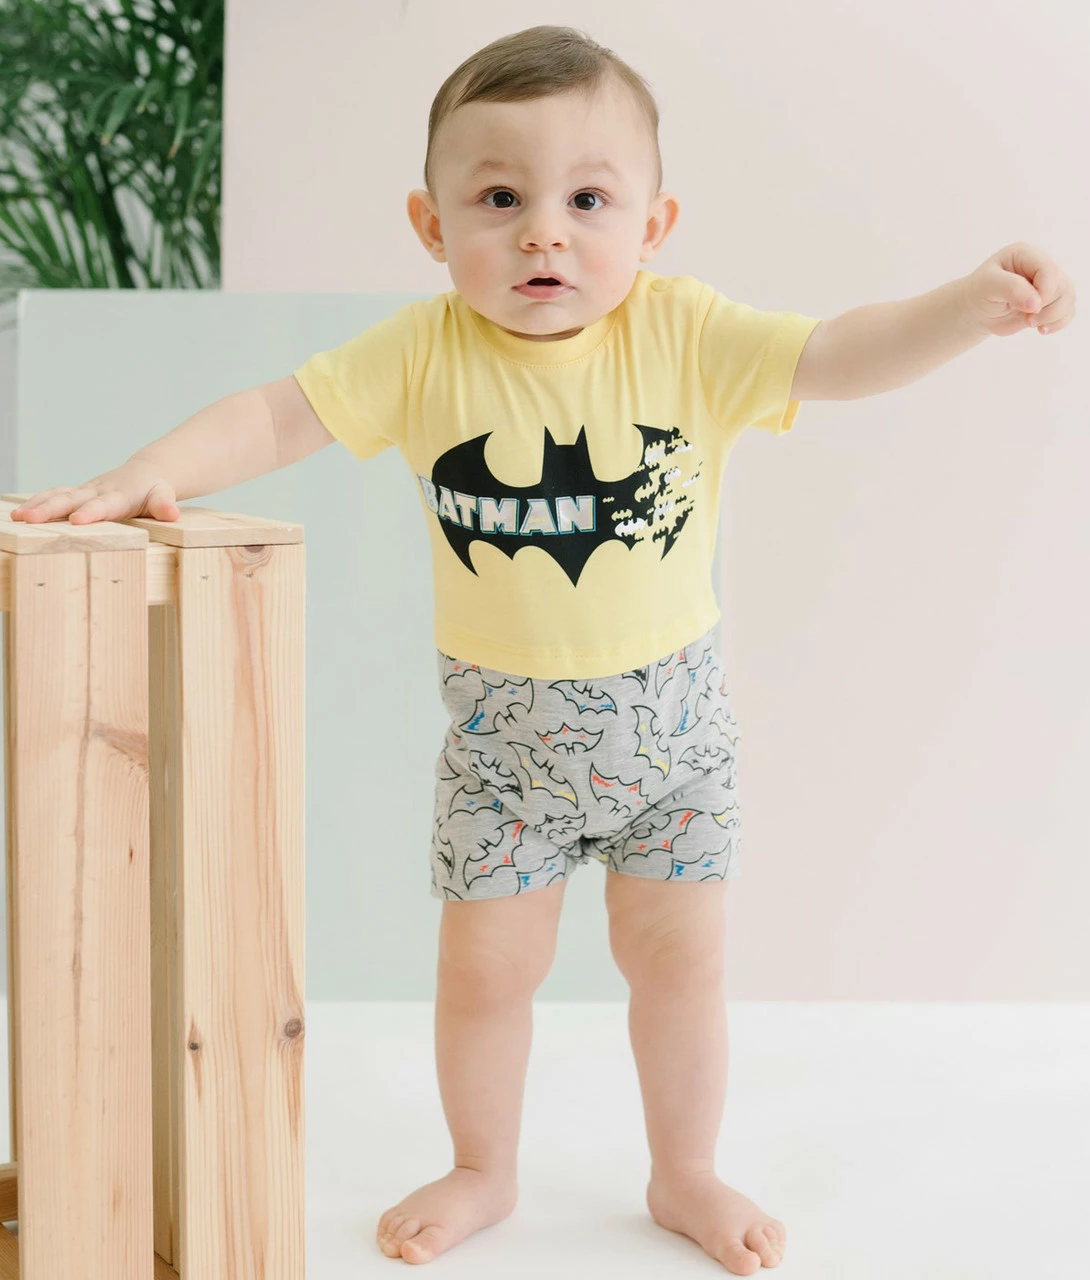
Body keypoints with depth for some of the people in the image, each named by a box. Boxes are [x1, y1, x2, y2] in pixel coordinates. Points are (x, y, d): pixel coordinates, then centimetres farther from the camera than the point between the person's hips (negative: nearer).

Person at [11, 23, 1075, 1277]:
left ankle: (686, 1175, 35)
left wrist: (970, 303, -36)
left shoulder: (684, 336, -14)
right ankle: (483, 1172, 35)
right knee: (484, 963, 8)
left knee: (677, 951, 12)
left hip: (670, 716, 0)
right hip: (502, 723, 0)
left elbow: (844, 356, -20)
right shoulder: (423, 352, -13)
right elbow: (277, 415, -12)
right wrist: (150, 471, -27)